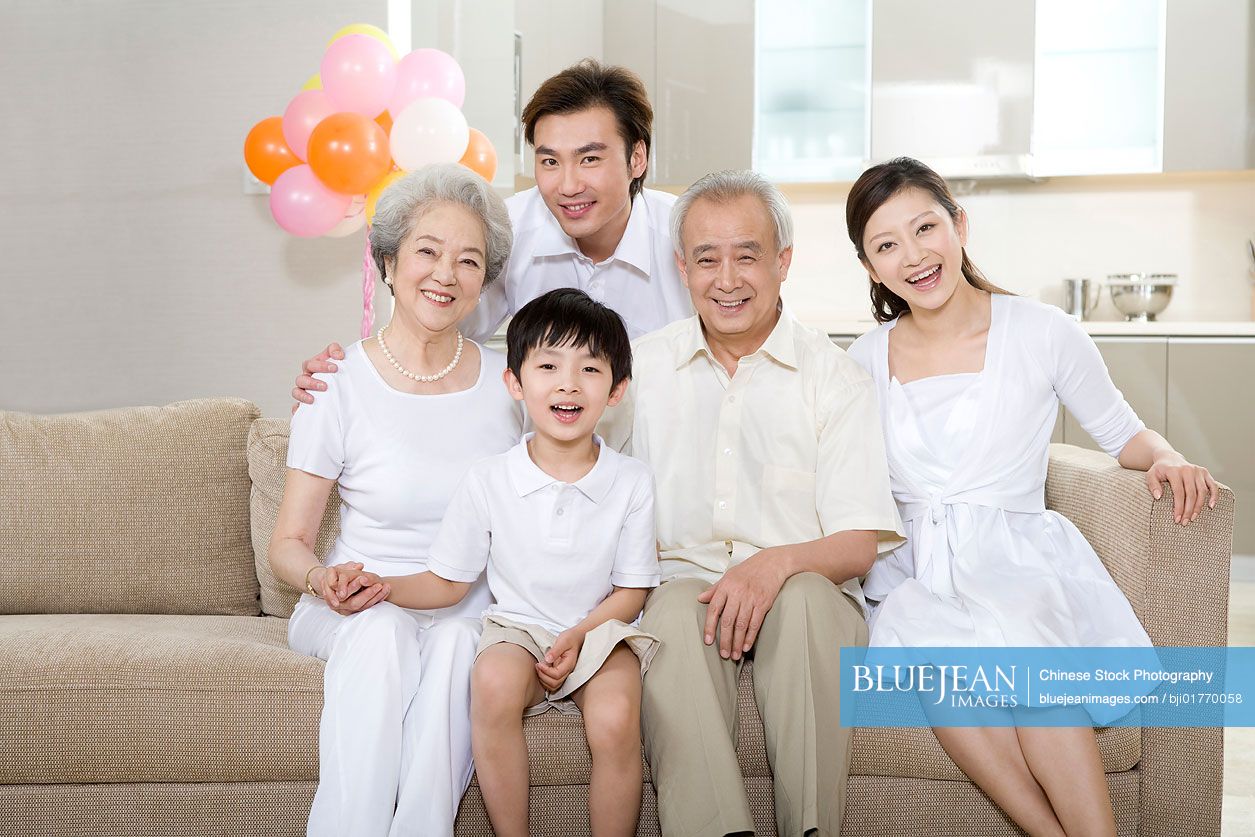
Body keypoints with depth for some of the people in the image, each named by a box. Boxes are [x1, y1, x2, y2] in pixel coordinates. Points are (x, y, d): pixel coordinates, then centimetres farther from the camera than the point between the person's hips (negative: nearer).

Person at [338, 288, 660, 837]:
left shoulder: (631, 482, -2)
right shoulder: (488, 481, -1)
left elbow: (632, 590, 3)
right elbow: (448, 583, 6)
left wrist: (579, 635, -15)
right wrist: (381, 587, -13)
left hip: (599, 632, 0)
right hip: (518, 629, 0)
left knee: (615, 720, -31)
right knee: (493, 682, -35)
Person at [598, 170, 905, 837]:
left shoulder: (834, 377, 3)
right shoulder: (641, 369, 9)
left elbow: (858, 547, -3)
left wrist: (779, 563, -25)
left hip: (805, 592, 0)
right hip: (681, 579, 1)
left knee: (805, 598, -35)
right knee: (676, 608, -34)